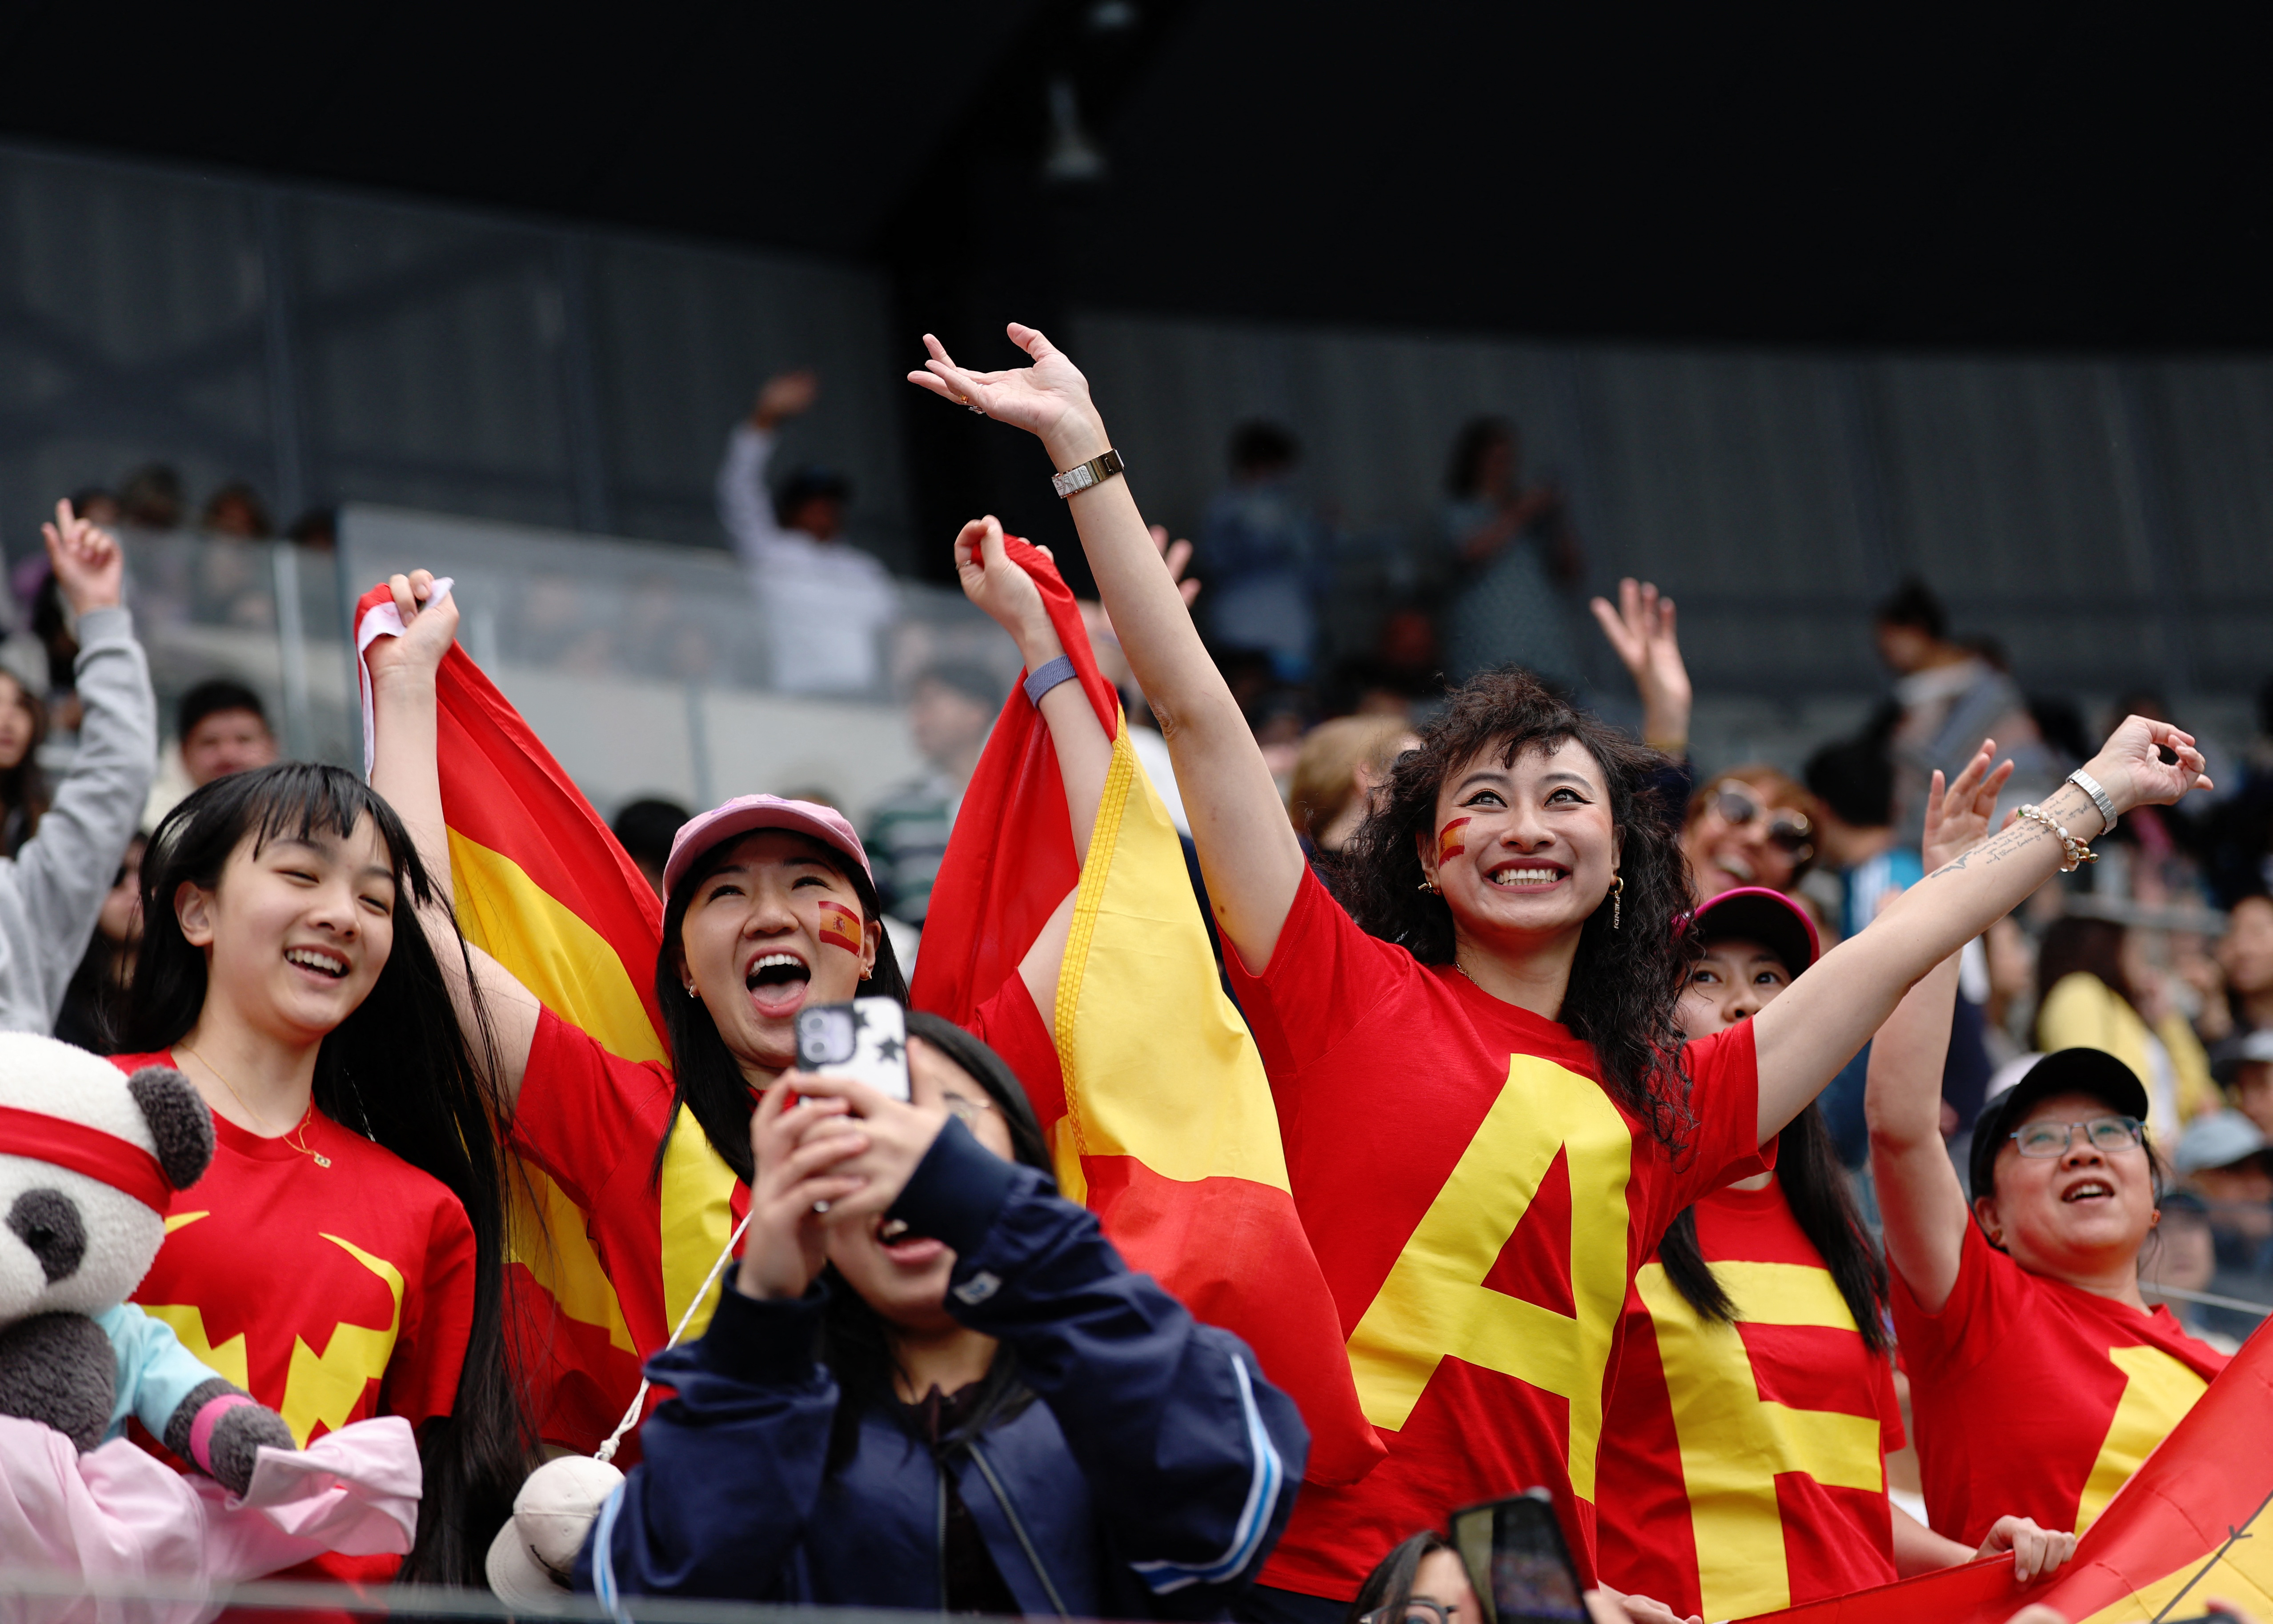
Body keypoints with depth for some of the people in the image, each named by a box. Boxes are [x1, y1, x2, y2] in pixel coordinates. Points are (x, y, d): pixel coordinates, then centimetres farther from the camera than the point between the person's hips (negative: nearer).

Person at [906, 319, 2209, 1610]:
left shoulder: (1664, 1105, 18)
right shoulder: (1346, 993, 8)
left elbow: (1903, 944, 26)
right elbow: (1197, 709, 4)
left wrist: (2094, 795, 34)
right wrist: (1083, 448, 1)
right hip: (1310, 1566, -3)